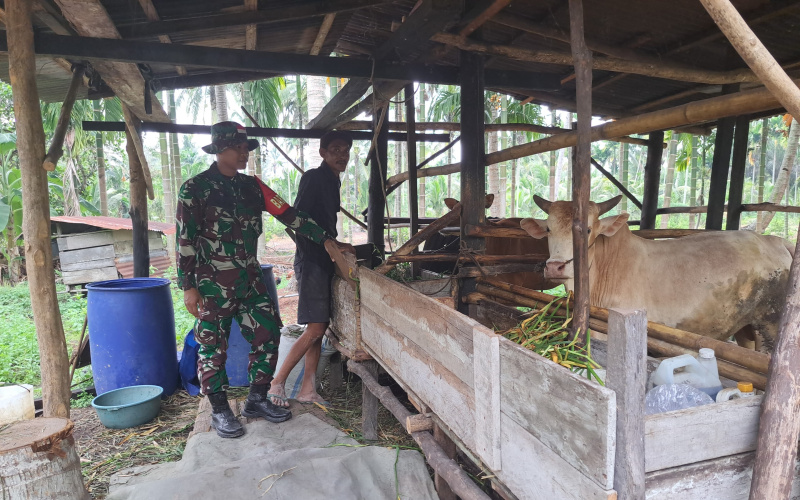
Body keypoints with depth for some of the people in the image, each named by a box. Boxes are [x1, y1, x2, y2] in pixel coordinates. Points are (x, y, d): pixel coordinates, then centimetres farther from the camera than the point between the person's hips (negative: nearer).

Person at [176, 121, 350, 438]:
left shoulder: (251, 186, 9)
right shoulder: (195, 188, -6)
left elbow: (288, 214, 5)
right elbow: (185, 240, -8)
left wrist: (324, 238, -2)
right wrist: (188, 286, -11)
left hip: (250, 280, 6)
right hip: (213, 284, -5)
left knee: (267, 334, 6)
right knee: (213, 346, 5)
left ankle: (257, 400, 23)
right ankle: (220, 411, 21)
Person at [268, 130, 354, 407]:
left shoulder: (333, 181, 17)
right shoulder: (313, 178, -10)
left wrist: (337, 246, 12)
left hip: (324, 261, 9)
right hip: (311, 260, -9)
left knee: (319, 327, 9)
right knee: (316, 328, -9)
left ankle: (308, 389, 16)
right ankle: (277, 383, 5)